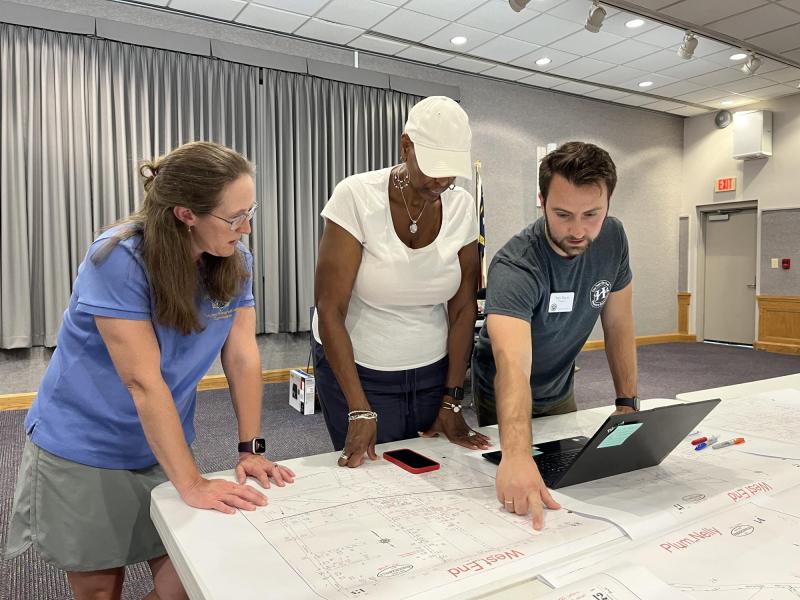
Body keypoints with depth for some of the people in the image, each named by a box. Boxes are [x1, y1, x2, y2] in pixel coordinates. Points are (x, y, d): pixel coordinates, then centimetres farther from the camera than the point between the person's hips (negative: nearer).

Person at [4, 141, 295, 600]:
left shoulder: (235, 260, -9)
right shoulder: (119, 260, -25)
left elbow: (243, 358, -7)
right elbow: (144, 382, -27)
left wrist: (251, 449, -12)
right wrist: (191, 483, -26)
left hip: (163, 447, 4)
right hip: (83, 451, -4)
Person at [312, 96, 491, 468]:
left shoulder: (462, 206, -7)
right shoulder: (357, 196, -19)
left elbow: (463, 307, -2)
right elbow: (329, 309, -19)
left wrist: (452, 402, -2)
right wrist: (360, 410, -20)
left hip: (433, 370, 4)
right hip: (357, 369, -3)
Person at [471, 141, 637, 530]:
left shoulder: (611, 239, -17)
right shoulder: (515, 268, -36)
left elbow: (617, 324, -6)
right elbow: (512, 364, -52)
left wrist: (628, 404, -9)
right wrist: (516, 455, -66)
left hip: (560, 392, 5)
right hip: (504, 400, -5)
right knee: (517, 495, 12)